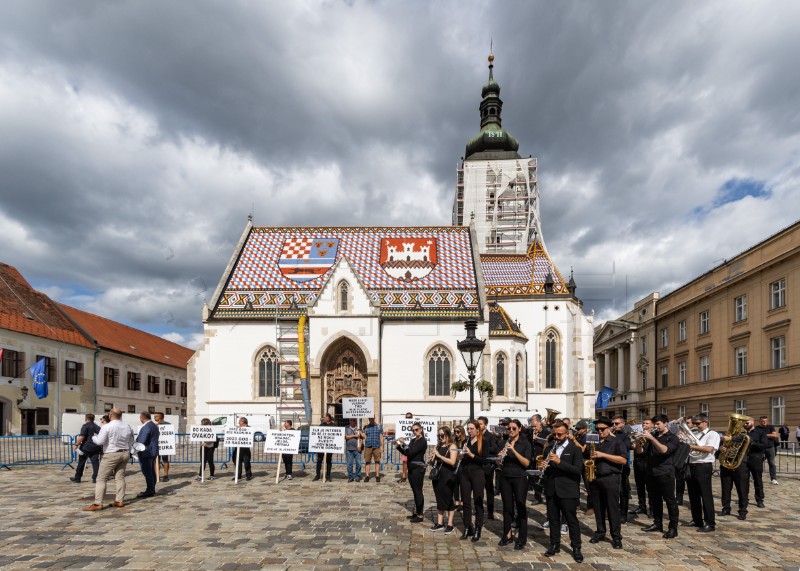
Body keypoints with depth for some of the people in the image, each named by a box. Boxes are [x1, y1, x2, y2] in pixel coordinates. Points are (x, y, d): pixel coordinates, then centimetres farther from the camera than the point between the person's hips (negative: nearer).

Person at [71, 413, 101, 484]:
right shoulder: (97, 427, 14)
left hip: (86, 447, -5)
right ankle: (95, 478, -6)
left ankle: (77, 478, 19)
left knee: (81, 463, 9)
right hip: (96, 448, 5)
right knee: (95, 462, 0)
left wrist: (76, 445, -10)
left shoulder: (86, 426, -6)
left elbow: (81, 437, -17)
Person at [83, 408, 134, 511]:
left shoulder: (107, 427, -13)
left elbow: (99, 441, -13)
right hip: (125, 454, 6)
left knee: (101, 479, 0)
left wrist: (94, 437, 6)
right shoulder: (127, 427, 6)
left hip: (111, 455, -6)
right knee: (120, 477, 12)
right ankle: (120, 500, 11)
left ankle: (98, 504, -4)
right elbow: (131, 442, 12)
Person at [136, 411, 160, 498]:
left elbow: (142, 441, -23)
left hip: (146, 453, -10)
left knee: (147, 472, -5)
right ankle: (152, 490, 22)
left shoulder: (146, 427, -19)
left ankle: (149, 491, -1)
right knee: (151, 472, 15)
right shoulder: (154, 426, 13)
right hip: (153, 452, 10)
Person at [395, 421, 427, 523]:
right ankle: (416, 512, 21)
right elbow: (406, 453, 13)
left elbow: (411, 452, -22)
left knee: (418, 491, -4)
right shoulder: (413, 440, 12)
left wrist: (403, 442, -19)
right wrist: (398, 446, 0)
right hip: (411, 468, 8)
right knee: (415, 491, 13)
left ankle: (420, 515, 2)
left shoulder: (422, 441, -13)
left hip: (418, 468, -8)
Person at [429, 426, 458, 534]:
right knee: (439, 499, 13)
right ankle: (439, 523, 22)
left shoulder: (452, 446, -7)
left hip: (448, 477, -6)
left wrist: (439, 455, -19)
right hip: (437, 475, 7)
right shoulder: (438, 446, 12)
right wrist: (432, 459, -5)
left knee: (448, 499, 2)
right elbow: (433, 462, 18)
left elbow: (452, 462, -20)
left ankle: (450, 525, 10)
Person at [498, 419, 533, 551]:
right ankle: (507, 535, 21)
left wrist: (513, 450, -24)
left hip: (519, 478, -3)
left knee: (520, 507, 1)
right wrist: (500, 456, -14)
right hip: (505, 477, 3)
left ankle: (522, 539, 10)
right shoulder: (504, 442, 6)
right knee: (507, 507, 9)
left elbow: (527, 463, -14)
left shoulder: (525, 443, -5)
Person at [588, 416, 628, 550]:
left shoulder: (616, 442, -3)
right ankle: (600, 532, 22)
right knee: (598, 508, 10)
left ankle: (616, 537, 6)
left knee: (613, 508, -2)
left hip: (611, 478, -5)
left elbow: (623, 460, -15)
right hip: (595, 478, 5)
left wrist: (603, 455, -19)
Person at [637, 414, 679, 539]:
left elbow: (664, 450, -22)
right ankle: (657, 523, 23)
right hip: (651, 472, 6)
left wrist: (651, 438, -28)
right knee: (654, 500, 12)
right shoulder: (652, 436, 12)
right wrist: (638, 442, -13)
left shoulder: (672, 438, -2)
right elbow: (640, 451, 6)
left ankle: (673, 528, 4)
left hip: (665, 473, -5)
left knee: (670, 500, -1)